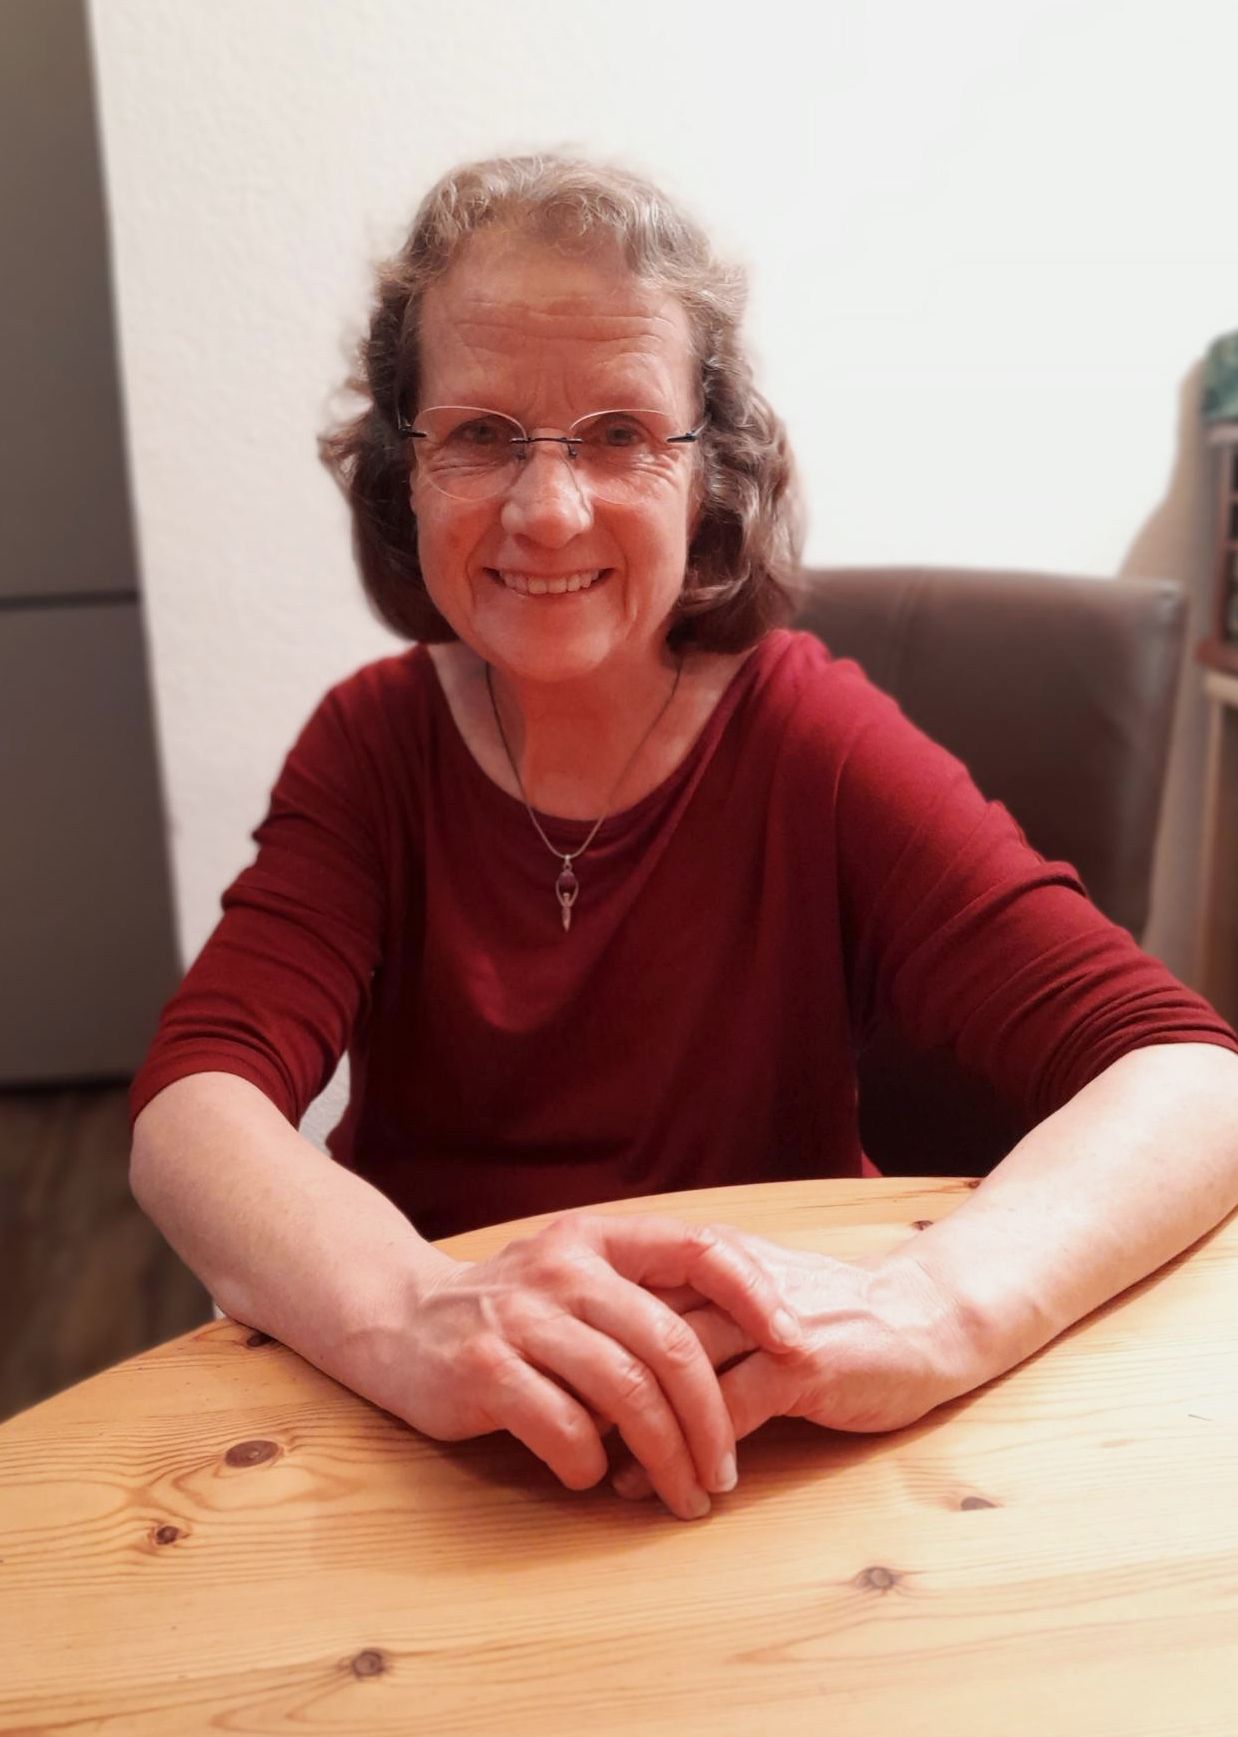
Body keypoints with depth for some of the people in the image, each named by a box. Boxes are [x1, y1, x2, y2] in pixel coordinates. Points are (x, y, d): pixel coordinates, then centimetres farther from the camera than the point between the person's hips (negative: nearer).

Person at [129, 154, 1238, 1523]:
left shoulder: (807, 736, -10)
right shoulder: (375, 744, -4)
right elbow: (193, 1107, -16)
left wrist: (929, 1310, -37)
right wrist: (410, 1319, -36)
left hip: (767, 1483, -1)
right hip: (422, 1470, 2)